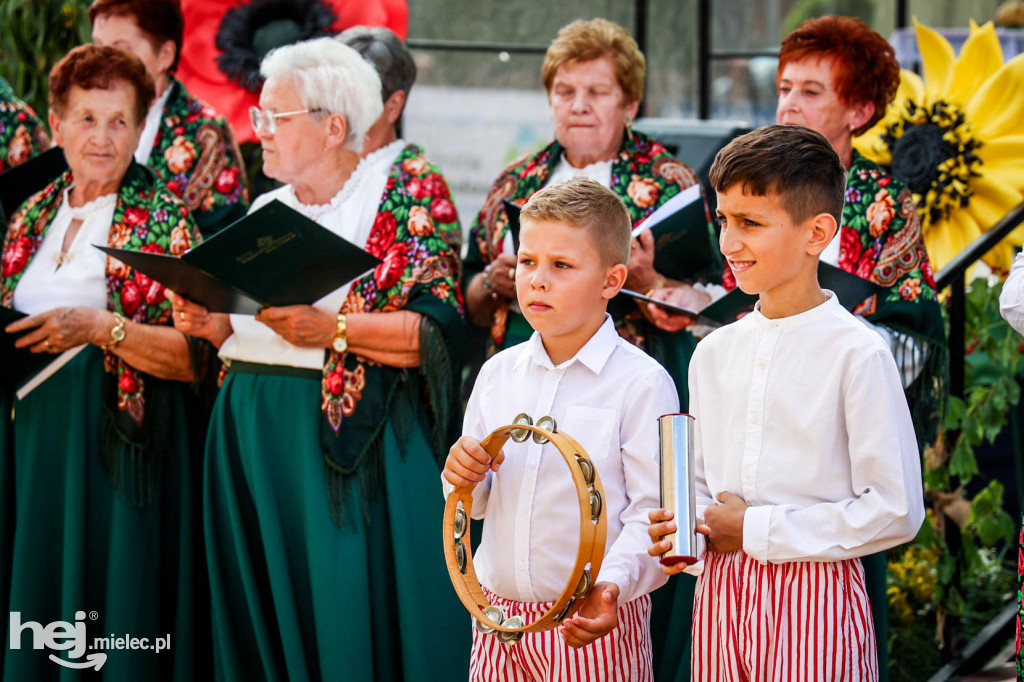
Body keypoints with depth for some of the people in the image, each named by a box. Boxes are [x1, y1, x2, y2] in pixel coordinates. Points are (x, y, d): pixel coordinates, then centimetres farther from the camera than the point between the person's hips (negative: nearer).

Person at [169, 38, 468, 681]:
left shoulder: (400, 201, -6)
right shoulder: (267, 209, 15)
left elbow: (442, 323, -15)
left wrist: (332, 330, -21)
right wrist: (216, 325, 1)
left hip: (354, 438, -6)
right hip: (252, 438, 7)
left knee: (353, 615, -5)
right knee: (265, 612, 8)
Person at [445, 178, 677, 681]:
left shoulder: (641, 384, -9)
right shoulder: (498, 374, 9)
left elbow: (653, 511, -14)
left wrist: (612, 584, -28)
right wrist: (464, 478, -6)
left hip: (592, 623, -5)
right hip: (498, 617, 5)